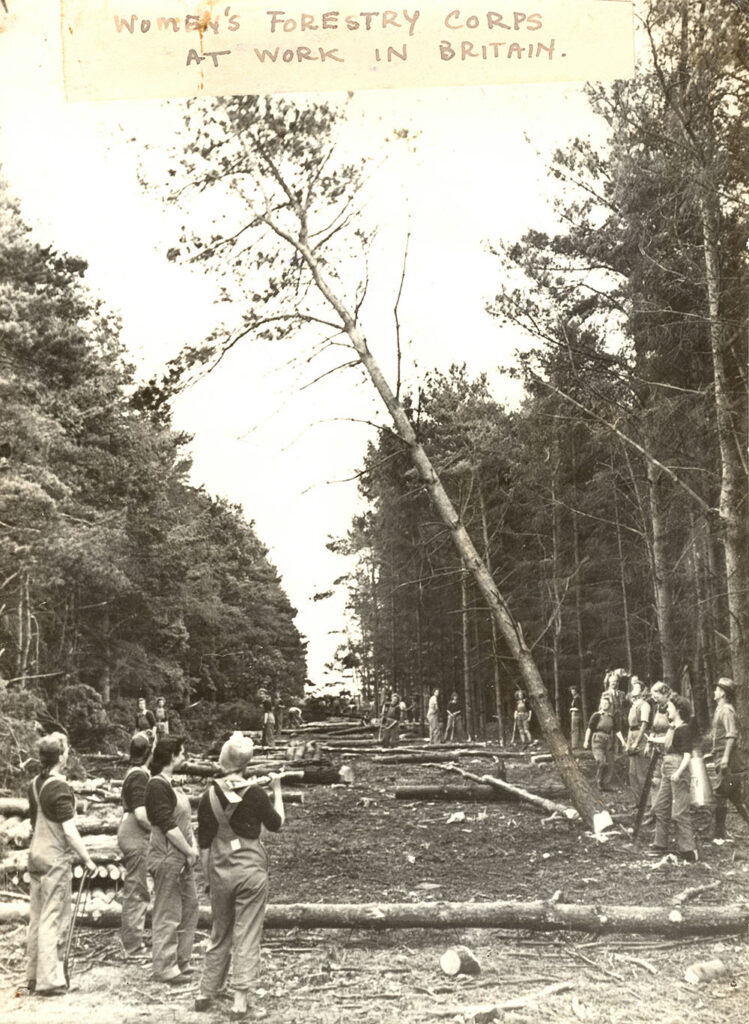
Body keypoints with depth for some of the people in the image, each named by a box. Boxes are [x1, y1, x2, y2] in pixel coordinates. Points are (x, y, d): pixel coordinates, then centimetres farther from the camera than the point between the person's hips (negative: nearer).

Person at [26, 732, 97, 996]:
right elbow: (69, 831, -20)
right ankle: (49, 980, 1)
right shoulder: (59, 788, -18)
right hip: (55, 858, -8)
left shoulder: (34, 785, 7)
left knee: (37, 917, 14)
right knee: (54, 919, -2)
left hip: (36, 855, 8)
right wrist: (87, 859, -13)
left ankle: (34, 976, 22)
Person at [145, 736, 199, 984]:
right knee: (168, 915, 1)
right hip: (167, 857, -10)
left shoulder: (169, 784, 13)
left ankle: (181, 962, 28)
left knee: (190, 908, 17)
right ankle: (165, 968, 12)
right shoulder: (157, 786, -17)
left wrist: (193, 846, 0)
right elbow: (168, 826, -21)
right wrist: (190, 852, -14)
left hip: (182, 858, 10)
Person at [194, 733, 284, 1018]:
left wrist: (207, 876, 11)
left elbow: (203, 842, 0)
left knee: (219, 933, 19)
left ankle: (207, 993, 26)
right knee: (247, 936, 5)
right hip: (251, 869, -2)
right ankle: (240, 1000, 5)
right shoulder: (256, 794, -11)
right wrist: (277, 791, 13)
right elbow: (276, 824, 4)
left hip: (220, 870, 2)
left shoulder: (209, 796, -5)